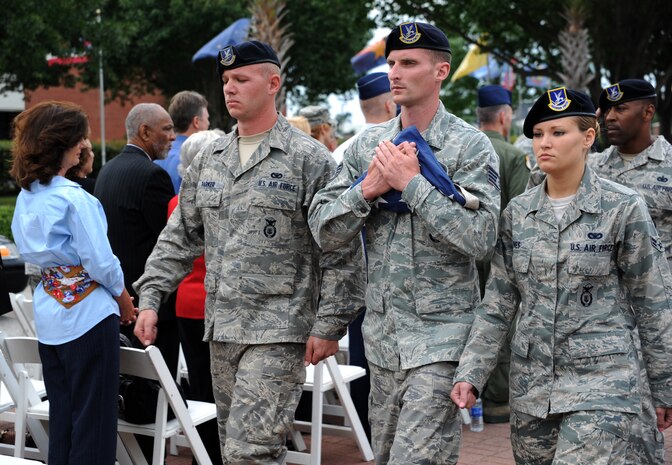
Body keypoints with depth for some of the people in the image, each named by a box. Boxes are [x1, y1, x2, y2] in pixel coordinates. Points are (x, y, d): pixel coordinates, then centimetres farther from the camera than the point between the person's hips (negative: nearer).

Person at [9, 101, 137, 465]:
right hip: (86, 314, -8)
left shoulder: (26, 196, 6)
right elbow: (101, 262, -17)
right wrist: (124, 299, 0)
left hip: (48, 313, 8)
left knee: (61, 414, 16)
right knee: (93, 418, 2)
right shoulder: (74, 198, -18)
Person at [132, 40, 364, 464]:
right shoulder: (209, 159, 12)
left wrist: (329, 325, -11)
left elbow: (339, 251, -9)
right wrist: (150, 298, 8)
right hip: (221, 330, 7)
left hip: (279, 333, -7)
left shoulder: (309, 158, -7)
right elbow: (180, 236, 17)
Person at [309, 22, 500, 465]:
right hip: (383, 333, 6)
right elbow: (323, 230, 4)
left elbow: (480, 237, -18)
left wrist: (412, 183, -18)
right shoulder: (367, 144, 8)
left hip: (440, 334, -5)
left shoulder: (470, 145, -6)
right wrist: (369, 188, -12)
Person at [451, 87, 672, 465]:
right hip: (531, 386, 5)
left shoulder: (623, 208, -5)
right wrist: (471, 373, -1)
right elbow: (497, 305, 8)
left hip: (600, 382, -5)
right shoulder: (518, 212, 6)